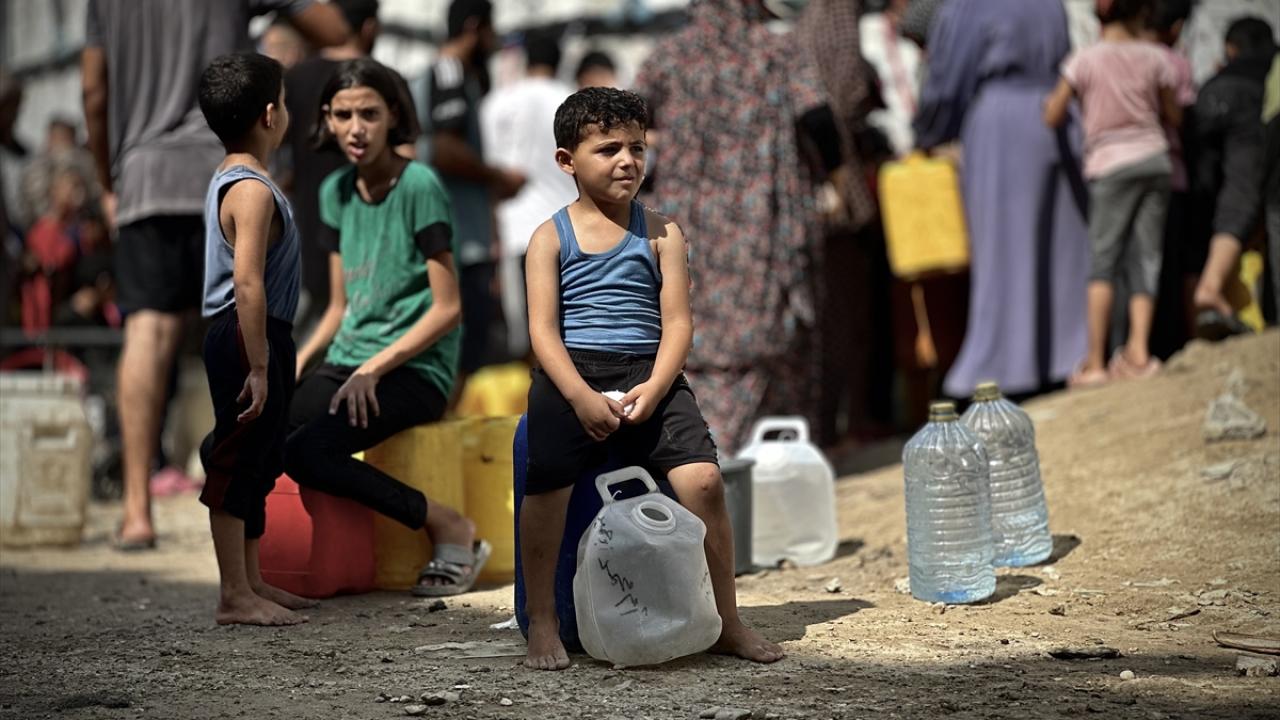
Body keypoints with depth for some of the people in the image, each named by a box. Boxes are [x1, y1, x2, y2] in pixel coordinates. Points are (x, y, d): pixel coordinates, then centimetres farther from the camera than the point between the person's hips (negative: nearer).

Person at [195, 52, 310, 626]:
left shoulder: (229, 179, 14)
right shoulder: (254, 190, -18)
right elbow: (247, 283, -25)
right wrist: (259, 367, -24)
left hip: (254, 338, 11)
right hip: (246, 339, -11)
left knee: (256, 463, 16)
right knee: (238, 462, -5)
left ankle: (250, 583, 24)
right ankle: (234, 598, -1)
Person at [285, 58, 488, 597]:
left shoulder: (418, 186, -8)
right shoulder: (336, 192, 13)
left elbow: (447, 308, -10)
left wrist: (375, 368, -18)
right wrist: (297, 363, 2)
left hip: (413, 370, -6)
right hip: (347, 365, 7)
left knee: (306, 452, -31)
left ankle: (452, 531, -16)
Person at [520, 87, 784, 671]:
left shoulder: (661, 233, 10)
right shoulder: (550, 237, 7)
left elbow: (677, 322, 4)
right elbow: (542, 327, -2)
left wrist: (654, 388, -14)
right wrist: (582, 396, -17)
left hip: (649, 374, 1)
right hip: (571, 376, -1)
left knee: (703, 479, -19)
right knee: (545, 485, -24)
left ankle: (726, 622, -4)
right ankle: (542, 624, -5)